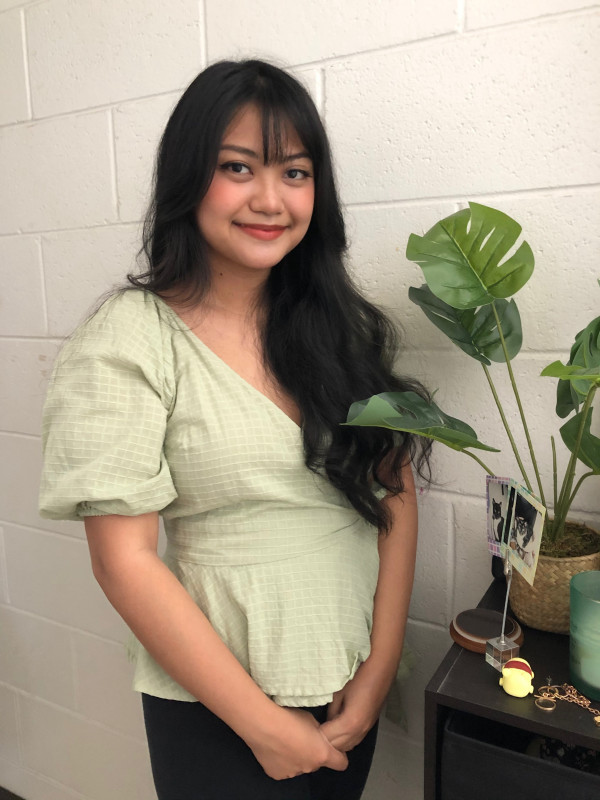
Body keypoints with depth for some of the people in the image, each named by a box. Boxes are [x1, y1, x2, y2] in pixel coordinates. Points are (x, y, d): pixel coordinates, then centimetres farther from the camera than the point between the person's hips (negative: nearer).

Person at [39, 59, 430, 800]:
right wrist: (265, 725, -11)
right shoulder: (131, 338, -16)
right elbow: (123, 561, -17)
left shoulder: (342, 324, -2)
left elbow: (396, 495, -2)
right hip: (216, 710, -4)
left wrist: (379, 672, -8)